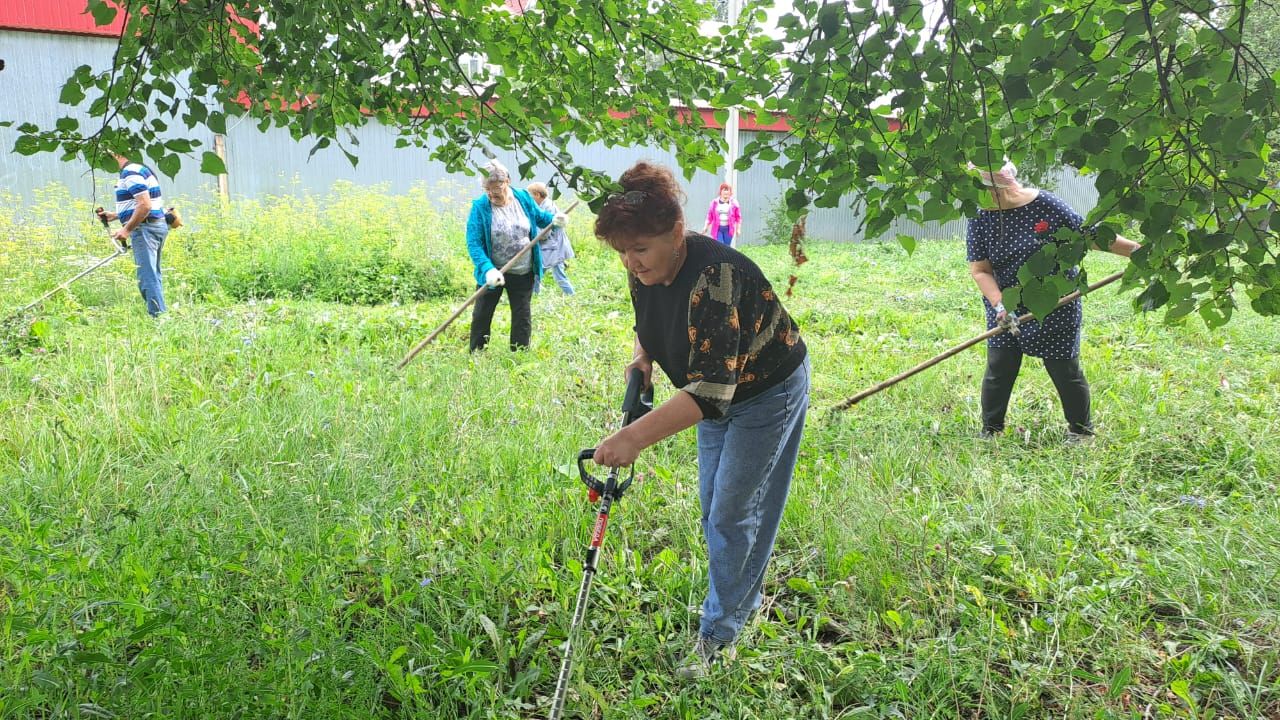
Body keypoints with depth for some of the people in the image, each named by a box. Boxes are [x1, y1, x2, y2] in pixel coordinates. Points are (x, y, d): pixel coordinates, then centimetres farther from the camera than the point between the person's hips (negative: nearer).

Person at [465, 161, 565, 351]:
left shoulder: (524, 198, -5)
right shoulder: (480, 207, -15)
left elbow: (539, 216, 15)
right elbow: (473, 243, -21)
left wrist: (553, 219, -9)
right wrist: (487, 269, -36)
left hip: (523, 273, 2)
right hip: (493, 272, -2)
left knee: (522, 317, 8)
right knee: (482, 315, 8)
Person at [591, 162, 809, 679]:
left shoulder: (714, 277, -39)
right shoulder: (645, 272, -13)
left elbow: (711, 389, -46)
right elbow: (647, 324, 12)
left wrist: (635, 436, -54)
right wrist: (641, 356, -10)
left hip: (768, 393, -8)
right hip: (718, 393, 8)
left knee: (732, 513, -4)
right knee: (713, 507, 15)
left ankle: (719, 632, 10)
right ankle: (743, 601, 35)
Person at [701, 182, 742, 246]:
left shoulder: (734, 203, 1)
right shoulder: (715, 202, 3)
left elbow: (738, 217, 4)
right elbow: (710, 216, 7)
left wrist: (738, 229, 0)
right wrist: (706, 227, 3)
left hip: (728, 229, 0)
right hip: (717, 229, 0)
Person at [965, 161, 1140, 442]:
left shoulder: (1044, 205, -11)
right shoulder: (980, 219, -4)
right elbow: (979, 270, -6)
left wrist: (1135, 249, -8)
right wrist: (999, 305, -20)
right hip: (1007, 308, 2)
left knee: (1064, 369, 5)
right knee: (999, 368, -2)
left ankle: (1081, 430, 24)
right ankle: (990, 432, 12)